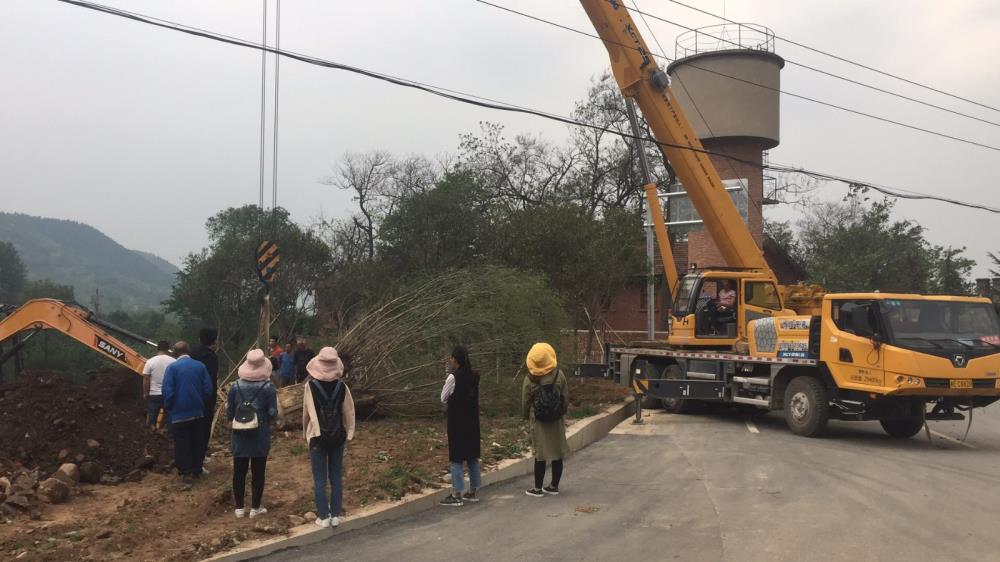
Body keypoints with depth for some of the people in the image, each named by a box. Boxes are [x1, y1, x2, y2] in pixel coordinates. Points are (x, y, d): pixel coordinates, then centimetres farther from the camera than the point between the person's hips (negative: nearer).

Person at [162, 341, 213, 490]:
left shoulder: (171, 367, -10)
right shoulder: (200, 366, -1)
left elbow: (168, 392, -14)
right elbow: (208, 389, -2)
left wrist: (168, 407, 3)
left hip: (180, 413, -4)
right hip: (197, 412, 4)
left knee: (182, 445, 3)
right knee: (196, 442, 18)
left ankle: (186, 475, 0)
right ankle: (196, 470, 29)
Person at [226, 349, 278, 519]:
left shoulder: (235, 386, -4)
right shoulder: (268, 387, -11)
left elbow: (229, 414, 1)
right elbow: (273, 414, -9)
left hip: (240, 436, 2)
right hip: (260, 436, -2)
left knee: (239, 472, 11)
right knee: (258, 472, 8)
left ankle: (239, 508, 18)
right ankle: (255, 508, 14)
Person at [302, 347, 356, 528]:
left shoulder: (310, 386, -12)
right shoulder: (341, 386, -7)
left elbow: (306, 412, -5)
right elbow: (349, 412, -2)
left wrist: (305, 433, 8)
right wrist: (349, 433, 10)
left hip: (317, 437, -2)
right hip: (337, 437, 2)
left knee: (320, 479, 6)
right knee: (336, 477, 11)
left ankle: (323, 517, 8)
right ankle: (335, 515, 14)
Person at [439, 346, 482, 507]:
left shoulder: (453, 377, -16)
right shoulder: (474, 376, 3)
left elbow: (443, 398, -5)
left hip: (457, 422, -6)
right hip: (472, 421, 6)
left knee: (457, 457, -1)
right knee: (472, 455, 13)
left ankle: (456, 495, 1)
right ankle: (473, 492, 20)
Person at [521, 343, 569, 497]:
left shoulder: (529, 380, -11)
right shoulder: (559, 375, -7)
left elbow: (525, 402, -2)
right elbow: (566, 398, 1)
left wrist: (526, 417, 15)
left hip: (538, 421, -1)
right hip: (556, 421, 1)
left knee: (540, 455, 6)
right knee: (557, 454, 11)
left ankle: (537, 488, 13)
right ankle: (554, 486, 19)